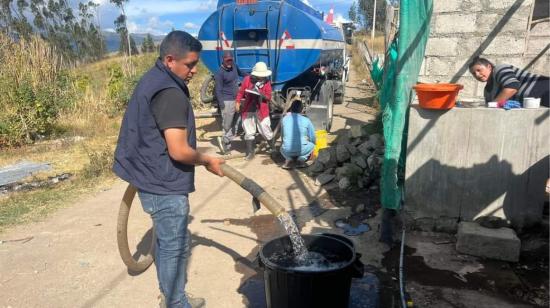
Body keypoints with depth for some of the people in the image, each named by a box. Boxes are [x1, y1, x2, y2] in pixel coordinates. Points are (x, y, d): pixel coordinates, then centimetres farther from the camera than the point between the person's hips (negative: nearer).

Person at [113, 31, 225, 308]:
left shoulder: (152, 80, 10)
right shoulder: (170, 94, -24)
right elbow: (179, 151, -28)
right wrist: (207, 161, -10)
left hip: (154, 179, 10)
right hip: (165, 185, -10)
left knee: (165, 241, 21)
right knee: (175, 246, 4)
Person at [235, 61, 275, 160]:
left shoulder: (267, 82, -3)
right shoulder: (247, 79, -4)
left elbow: (269, 97, -4)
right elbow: (241, 92, 4)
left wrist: (262, 95, -23)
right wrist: (237, 102, -5)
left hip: (262, 110, -1)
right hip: (248, 109, 1)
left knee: (266, 131, 0)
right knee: (249, 132, 6)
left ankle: (274, 149, 21)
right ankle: (250, 153, 15)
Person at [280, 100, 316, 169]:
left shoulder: (285, 119, 5)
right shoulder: (306, 120, 0)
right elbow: (313, 139, 7)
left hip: (287, 151, 2)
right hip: (302, 150, -2)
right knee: (311, 145, 29)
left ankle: (288, 159, 6)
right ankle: (302, 158, 4)